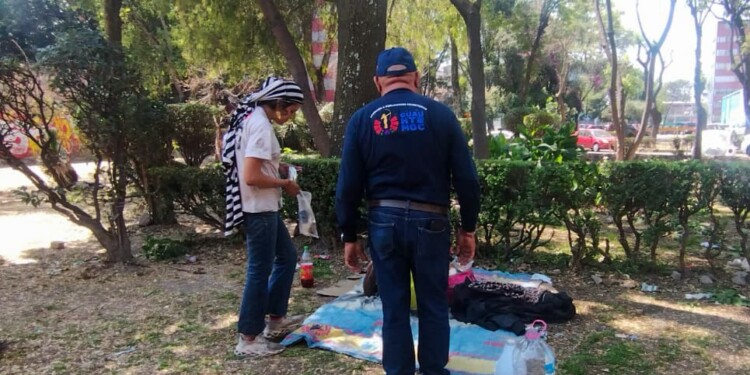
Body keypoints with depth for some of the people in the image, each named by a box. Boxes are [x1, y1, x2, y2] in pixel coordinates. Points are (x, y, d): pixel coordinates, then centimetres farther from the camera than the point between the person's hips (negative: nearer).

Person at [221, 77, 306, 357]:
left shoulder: (251, 117, 10)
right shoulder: (260, 125, -21)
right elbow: (251, 177, -27)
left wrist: (279, 167, 9)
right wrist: (284, 184, -13)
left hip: (264, 208, 10)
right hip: (258, 209, -10)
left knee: (287, 256, 20)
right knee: (260, 271, 0)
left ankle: (275, 318, 31)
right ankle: (248, 339, 12)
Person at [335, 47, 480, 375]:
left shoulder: (362, 119, 0)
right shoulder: (441, 114, -1)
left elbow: (348, 186, -1)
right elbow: (466, 178, -2)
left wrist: (349, 236, 8)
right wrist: (468, 228, 8)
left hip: (384, 222, 1)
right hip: (430, 222, 0)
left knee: (394, 309, 11)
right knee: (433, 307, 13)